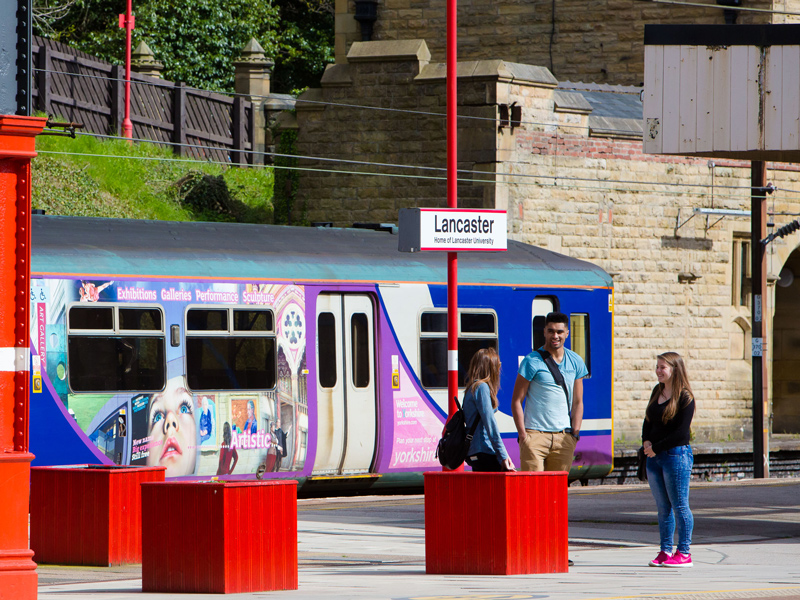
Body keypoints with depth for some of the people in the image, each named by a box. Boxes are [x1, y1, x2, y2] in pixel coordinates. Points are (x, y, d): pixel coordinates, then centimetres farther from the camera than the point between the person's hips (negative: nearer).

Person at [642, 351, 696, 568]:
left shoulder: (685, 397, -9)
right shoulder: (657, 392, 13)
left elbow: (681, 432, -14)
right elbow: (648, 421, 18)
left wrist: (656, 448, -12)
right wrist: (646, 442, -2)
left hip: (676, 454, -7)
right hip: (654, 457, 7)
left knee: (679, 506, -3)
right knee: (662, 507, 9)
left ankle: (684, 553, 0)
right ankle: (665, 551, 13)